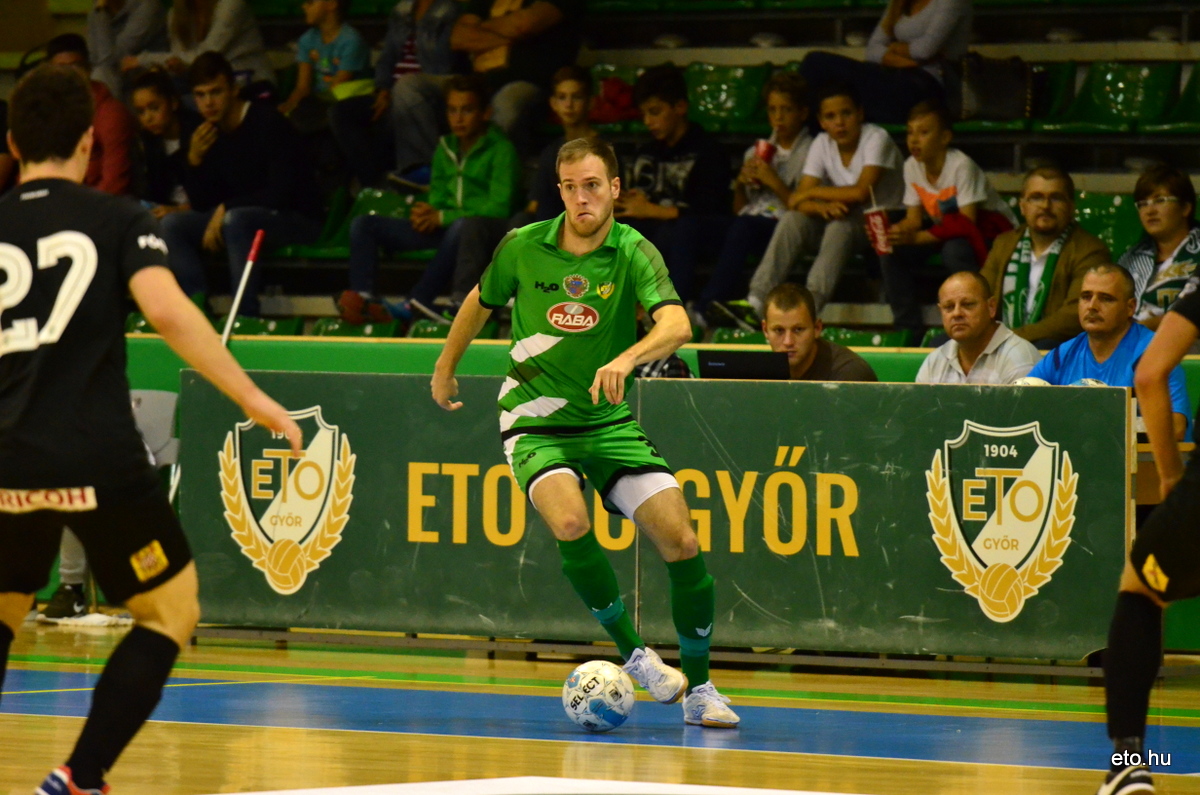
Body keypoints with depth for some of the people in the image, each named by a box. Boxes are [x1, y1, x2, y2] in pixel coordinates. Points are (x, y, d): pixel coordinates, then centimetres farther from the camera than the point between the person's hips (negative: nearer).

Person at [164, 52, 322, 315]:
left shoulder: (269, 123, -14)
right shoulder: (208, 135, 6)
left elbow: (281, 194, -19)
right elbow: (203, 204, 8)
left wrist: (225, 209, -18)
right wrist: (194, 162, -8)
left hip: (298, 222, -7)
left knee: (236, 219, -37)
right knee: (171, 225, -8)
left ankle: (246, 315, -35)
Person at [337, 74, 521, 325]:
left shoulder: (501, 149, -6)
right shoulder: (446, 147, 15)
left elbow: (499, 208, -13)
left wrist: (442, 217, -15)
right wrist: (427, 213, -5)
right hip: (440, 229, 7)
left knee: (462, 227, -44)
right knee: (363, 224, -4)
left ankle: (417, 302, -42)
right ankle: (365, 298, -25)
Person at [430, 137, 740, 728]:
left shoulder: (633, 253, -11)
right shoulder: (522, 248, -5)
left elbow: (676, 326, -29)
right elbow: (482, 301, 17)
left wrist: (627, 358, -48)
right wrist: (445, 367, 28)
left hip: (609, 421, 1)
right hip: (536, 421, -1)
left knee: (681, 542, -11)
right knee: (570, 523, -30)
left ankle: (698, 688, 6)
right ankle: (633, 654, -12)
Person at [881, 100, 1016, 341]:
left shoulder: (961, 166, -24)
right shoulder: (912, 167, -4)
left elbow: (967, 222, -27)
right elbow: (914, 219, -1)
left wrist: (917, 237, -36)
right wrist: (892, 232, -26)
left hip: (989, 229, -7)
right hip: (944, 232, 7)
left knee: (955, 250, -38)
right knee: (891, 251, -15)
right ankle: (908, 329, -7)